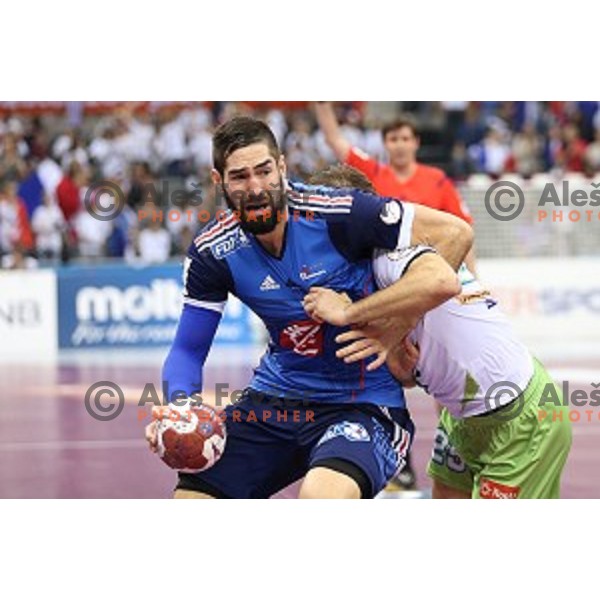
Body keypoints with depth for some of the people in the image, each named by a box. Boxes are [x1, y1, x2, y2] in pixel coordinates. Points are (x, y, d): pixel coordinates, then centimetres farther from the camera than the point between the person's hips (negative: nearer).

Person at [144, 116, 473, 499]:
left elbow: (455, 233, -15)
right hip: (275, 397, 5)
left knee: (321, 495, -36)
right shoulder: (213, 252, -6)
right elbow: (189, 349, 2)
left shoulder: (337, 214, -19)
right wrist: (180, 404, -21)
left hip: (362, 403, -5)